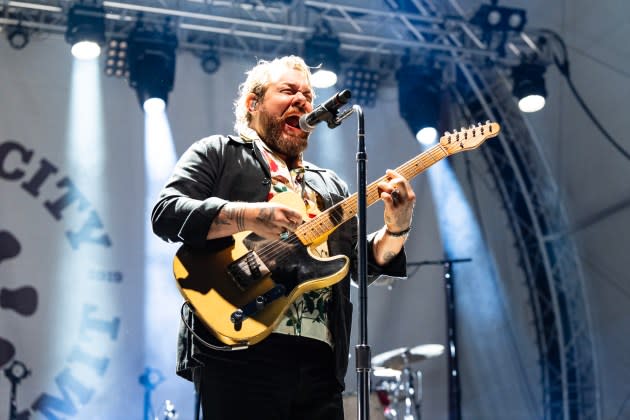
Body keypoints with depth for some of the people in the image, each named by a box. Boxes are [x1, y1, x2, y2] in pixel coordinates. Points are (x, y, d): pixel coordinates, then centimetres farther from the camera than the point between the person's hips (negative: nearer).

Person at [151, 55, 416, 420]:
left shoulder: (331, 185, 26)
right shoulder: (217, 153, 11)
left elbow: (366, 264, 19)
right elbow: (166, 213, -4)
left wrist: (396, 229, -3)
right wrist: (248, 216, -18)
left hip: (319, 356, 5)